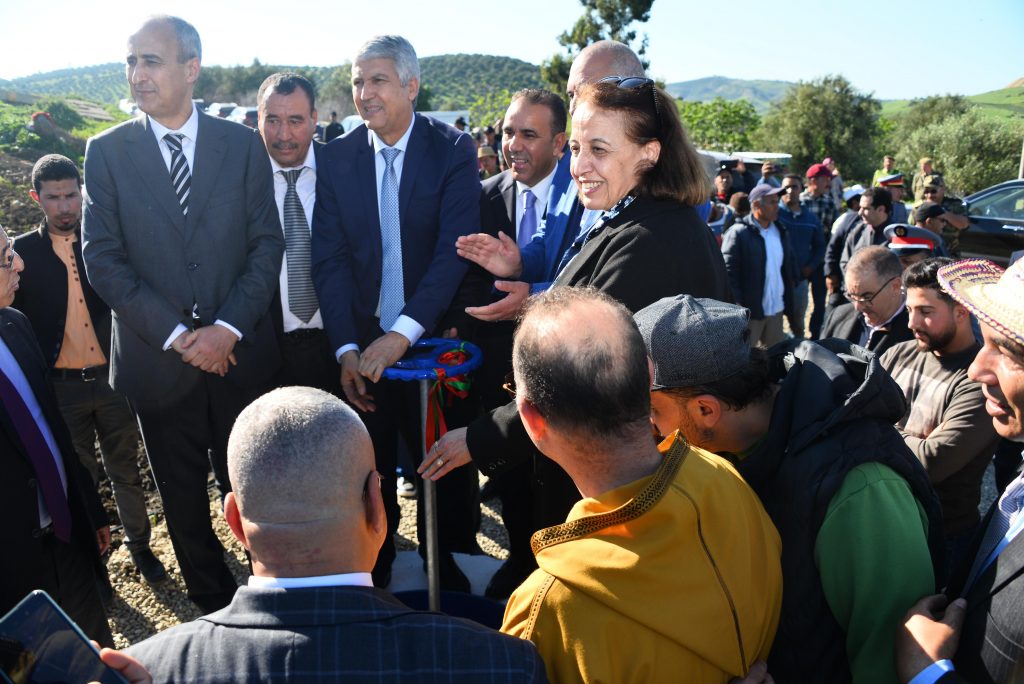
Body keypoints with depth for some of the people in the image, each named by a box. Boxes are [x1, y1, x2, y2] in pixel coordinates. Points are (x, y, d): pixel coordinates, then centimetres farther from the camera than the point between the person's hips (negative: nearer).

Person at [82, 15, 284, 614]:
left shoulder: (242, 143, 1)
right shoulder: (108, 152, 0)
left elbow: (268, 243, -2)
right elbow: (103, 259, -4)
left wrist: (229, 327, -12)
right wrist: (176, 334, -12)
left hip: (241, 355, 0)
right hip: (158, 361, 1)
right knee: (185, 503, 14)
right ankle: (213, 607, 34)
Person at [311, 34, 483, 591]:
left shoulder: (453, 150, -6)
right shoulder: (337, 159, 2)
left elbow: (455, 250, -15)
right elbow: (330, 259, -2)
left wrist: (401, 334, -24)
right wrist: (347, 349, -13)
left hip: (434, 342, -2)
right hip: (361, 345, 3)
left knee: (447, 475, 11)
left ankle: (452, 587, 31)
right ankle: (371, 583, 36)